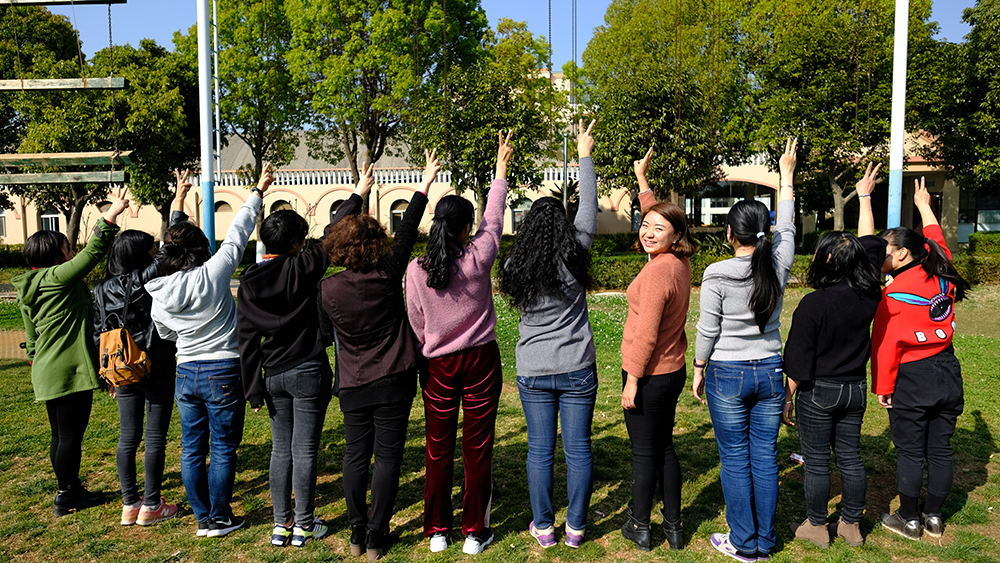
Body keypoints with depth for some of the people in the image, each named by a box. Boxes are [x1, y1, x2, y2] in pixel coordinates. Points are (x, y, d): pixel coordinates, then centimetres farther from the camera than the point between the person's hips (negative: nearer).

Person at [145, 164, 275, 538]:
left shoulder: (159, 294, -2)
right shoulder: (211, 275, -17)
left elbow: (166, 334, 14)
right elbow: (237, 235, -7)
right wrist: (258, 191, 3)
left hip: (186, 373, 5)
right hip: (223, 372, -5)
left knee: (192, 448, 14)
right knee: (223, 448, 6)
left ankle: (202, 518, 23)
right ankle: (220, 519, 15)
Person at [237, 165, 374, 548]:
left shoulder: (249, 282, 1)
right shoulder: (301, 268, -12)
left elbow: (247, 339, 2)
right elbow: (332, 236, -1)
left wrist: (254, 390, 6)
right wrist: (357, 195, 11)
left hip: (273, 376, 5)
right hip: (308, 372, -5)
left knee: (281, 450, 15)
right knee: (304, 451, 4)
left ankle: (281, 524, 23)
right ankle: (304, 526, 15)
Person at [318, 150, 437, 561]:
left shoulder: (329, 288, -7)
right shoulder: (388, 276, -11)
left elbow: (326, 335, 6)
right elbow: (407, 231, 0)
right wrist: (425, 184, 10)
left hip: (352, 385, 2)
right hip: (393, 382, -2)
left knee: (355, 456, 13)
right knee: (387, 457, 6)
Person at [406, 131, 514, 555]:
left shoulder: (416, 270, -8)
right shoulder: (478, 258, -13)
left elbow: (416, 323, 1)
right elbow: (493, 219, 4)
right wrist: (500, 172, 18)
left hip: (439, 365, 2)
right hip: (480, 361, -1)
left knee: (438, 449, 13)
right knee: (477, 448, 8)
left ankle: (437, 531, 25)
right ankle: (475, 532, 19)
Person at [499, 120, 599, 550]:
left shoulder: (515, 267, -7)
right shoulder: (574, 258, -9)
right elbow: (588, 208, 1)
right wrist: (585, 156, 11)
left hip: (533, 372, 1)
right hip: (577, 369, -1)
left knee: (540, 449, 10)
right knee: (578, 448, 9)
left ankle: (543, 527, 20)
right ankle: (575, 527, 19)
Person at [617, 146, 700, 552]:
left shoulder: (658, 271, -23)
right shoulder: (680, 262, 3)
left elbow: (646, 334, -23)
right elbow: (655, 214, 21)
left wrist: (632, 380, -16)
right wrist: (642, 180, 31)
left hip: (650, 376, -9)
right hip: (673, 371, 9)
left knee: (644, 453, 6)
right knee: (664, 447, 18)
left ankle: (640, 527, 22)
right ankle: (674, 526, 29)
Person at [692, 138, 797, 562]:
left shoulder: (716, 274, -14)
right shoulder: (778, 265, -4)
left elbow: (708, 330, -9)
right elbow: (786, 227, 15)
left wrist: (699, 370, 5)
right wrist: (786, 174, 26)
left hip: (728, 374, -4)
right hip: (770, 372, 4)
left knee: (735, 461, 6)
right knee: (765, 457, 12)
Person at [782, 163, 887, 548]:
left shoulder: (813, 303, -20)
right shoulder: (868, 296, -5)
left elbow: (799, 362, -17)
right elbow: (871, 245, 11)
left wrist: (788, 398, -5)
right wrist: (864, 197, 22)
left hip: (818, 392, -5)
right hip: (855, 388, 6)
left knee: (817, 461, 7)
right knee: (850, 457, 16)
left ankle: (816, 527, 20)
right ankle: (852, 525, 28)